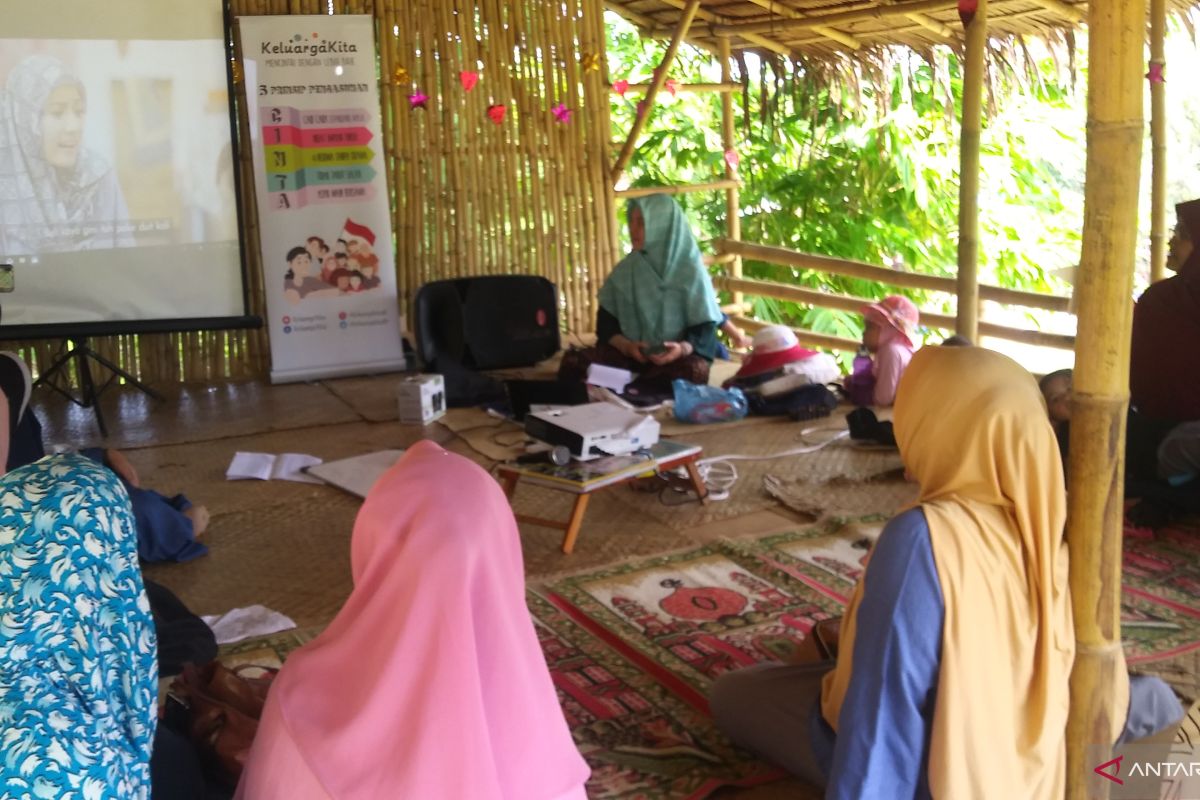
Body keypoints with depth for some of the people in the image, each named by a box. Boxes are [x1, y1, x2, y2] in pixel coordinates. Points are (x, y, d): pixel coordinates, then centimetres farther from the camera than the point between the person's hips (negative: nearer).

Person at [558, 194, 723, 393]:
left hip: (678, 356, -2)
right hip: (631, 353, 2)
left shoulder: (691, 271, -4)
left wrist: (683, 348, -28)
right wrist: (627, 346, -15)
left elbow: (705, 329, -7)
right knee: (573, 361, -22)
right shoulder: (624, 270, 7)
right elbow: (606, 324, 6)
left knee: (693, 371, -38)